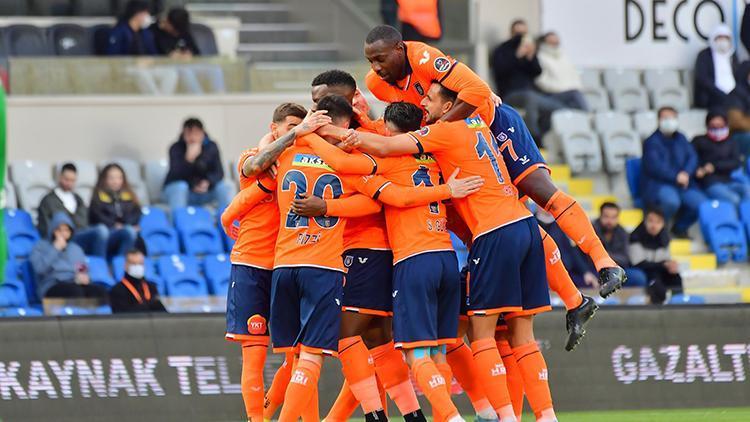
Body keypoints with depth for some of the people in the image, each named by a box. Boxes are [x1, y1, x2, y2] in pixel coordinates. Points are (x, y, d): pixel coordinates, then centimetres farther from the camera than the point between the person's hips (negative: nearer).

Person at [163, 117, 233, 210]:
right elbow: (175, 175, -26)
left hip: (204, 192, 3)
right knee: (180, 186, -35)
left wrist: (208, 182, -30)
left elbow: (219, 172, -9)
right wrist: (189, 159, -41)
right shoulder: (176, 148, -15)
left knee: (224, 187, -20)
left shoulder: (211, 147, -4)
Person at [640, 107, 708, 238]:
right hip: (657, 185, -6)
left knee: (701, 203, -17)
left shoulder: (680, 139, 15)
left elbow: (693, 157, 7)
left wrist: (686, 173, -14)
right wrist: (676, 177, -21)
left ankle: (680, 227, 10)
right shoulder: (652, 142, -3)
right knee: (671, 200, -38)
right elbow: (655, 166, -14)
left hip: (682, 184, 6)